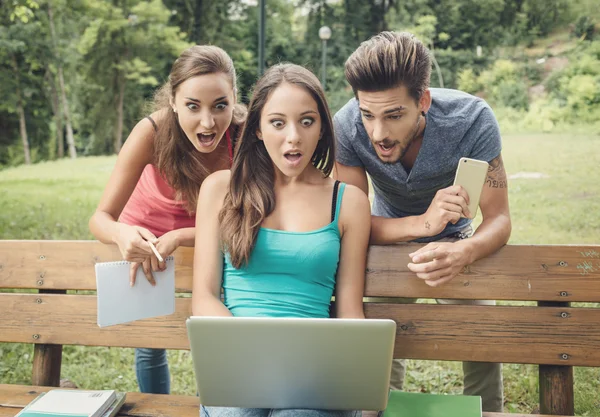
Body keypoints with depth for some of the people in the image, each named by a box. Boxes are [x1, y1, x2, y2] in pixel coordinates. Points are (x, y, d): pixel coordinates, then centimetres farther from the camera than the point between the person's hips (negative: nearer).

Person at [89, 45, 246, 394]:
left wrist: (178, 239, -39)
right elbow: (101, 218, -26)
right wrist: (122, 234, -49)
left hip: (208, 234, 0)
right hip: (146, 233, 0)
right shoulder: (153, 132, -31)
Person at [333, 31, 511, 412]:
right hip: (391, 237, 1)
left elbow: (499, 219, -27)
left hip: (456, 238, 0)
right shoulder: (347, 127, -32)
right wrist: (423, 223, -47)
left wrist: (464, 253, -51)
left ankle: (487, 412, 15)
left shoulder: (473, 119, -32)